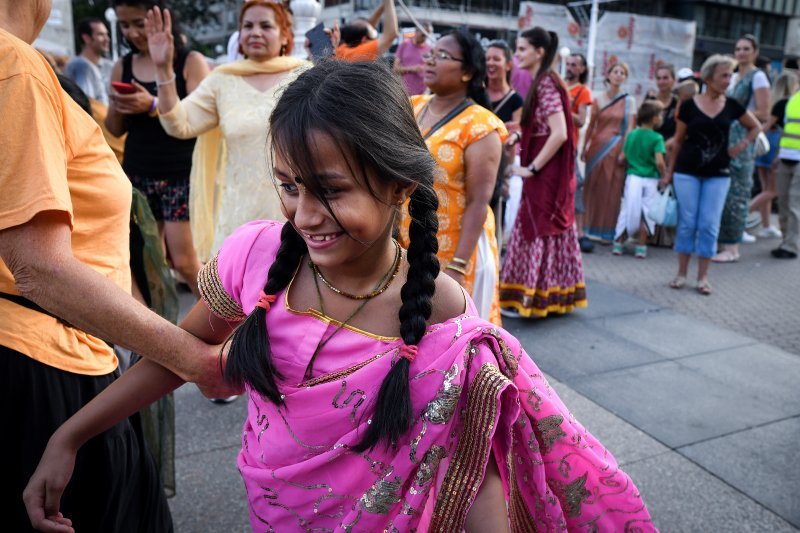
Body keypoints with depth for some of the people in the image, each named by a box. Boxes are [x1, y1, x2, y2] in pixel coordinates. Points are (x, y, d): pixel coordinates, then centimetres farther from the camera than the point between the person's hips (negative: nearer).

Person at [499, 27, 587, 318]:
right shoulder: (543, 81, 13)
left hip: (545, 171, -9)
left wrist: (532, 167, -19)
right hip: (549, 171, 9)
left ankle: (527, 297, 8)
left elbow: (559, 133, -24)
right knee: (548, 230, 14)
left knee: (535, 230, -2)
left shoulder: (546, 84, -16)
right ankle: (554, 294, 23)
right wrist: (519, 136, 3)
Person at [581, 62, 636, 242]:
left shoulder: (629, 101, 3)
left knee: (611, 190, 0)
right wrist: (584, 148, 5)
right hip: (597, 147, 1)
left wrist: (624, 151, -9)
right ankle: (590, 227, 14)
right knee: (593, 188, 4)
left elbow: (630, 128, -1)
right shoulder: (598, 99, 6)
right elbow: (591, 125, 7)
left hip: (616, 149, -1)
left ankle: (606, 231, 7)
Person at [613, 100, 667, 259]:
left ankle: (618, 243, 13)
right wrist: (664, 177, -4)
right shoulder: (657, 138, -10)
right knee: (646, 213, 6)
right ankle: (641, 247, 11)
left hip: (633, 178, 3)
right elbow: (659, 162, -19)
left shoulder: (631, 135, 4)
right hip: (650, 180, -3)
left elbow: (622, 159, 7)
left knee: (628, 210, 11)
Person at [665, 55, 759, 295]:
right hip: (687, 172, -1)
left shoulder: (732, 106, 4)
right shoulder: (689, 105, -1)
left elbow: (755, 127, 20)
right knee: (687, 222, 1)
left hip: (718, 174, 2)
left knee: (709, 225, 1)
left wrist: (742, 146, 6)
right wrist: (670, 171, 7)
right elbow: (679, 140, 6)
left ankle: (703, 277, 10)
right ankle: (682, 273, 13)